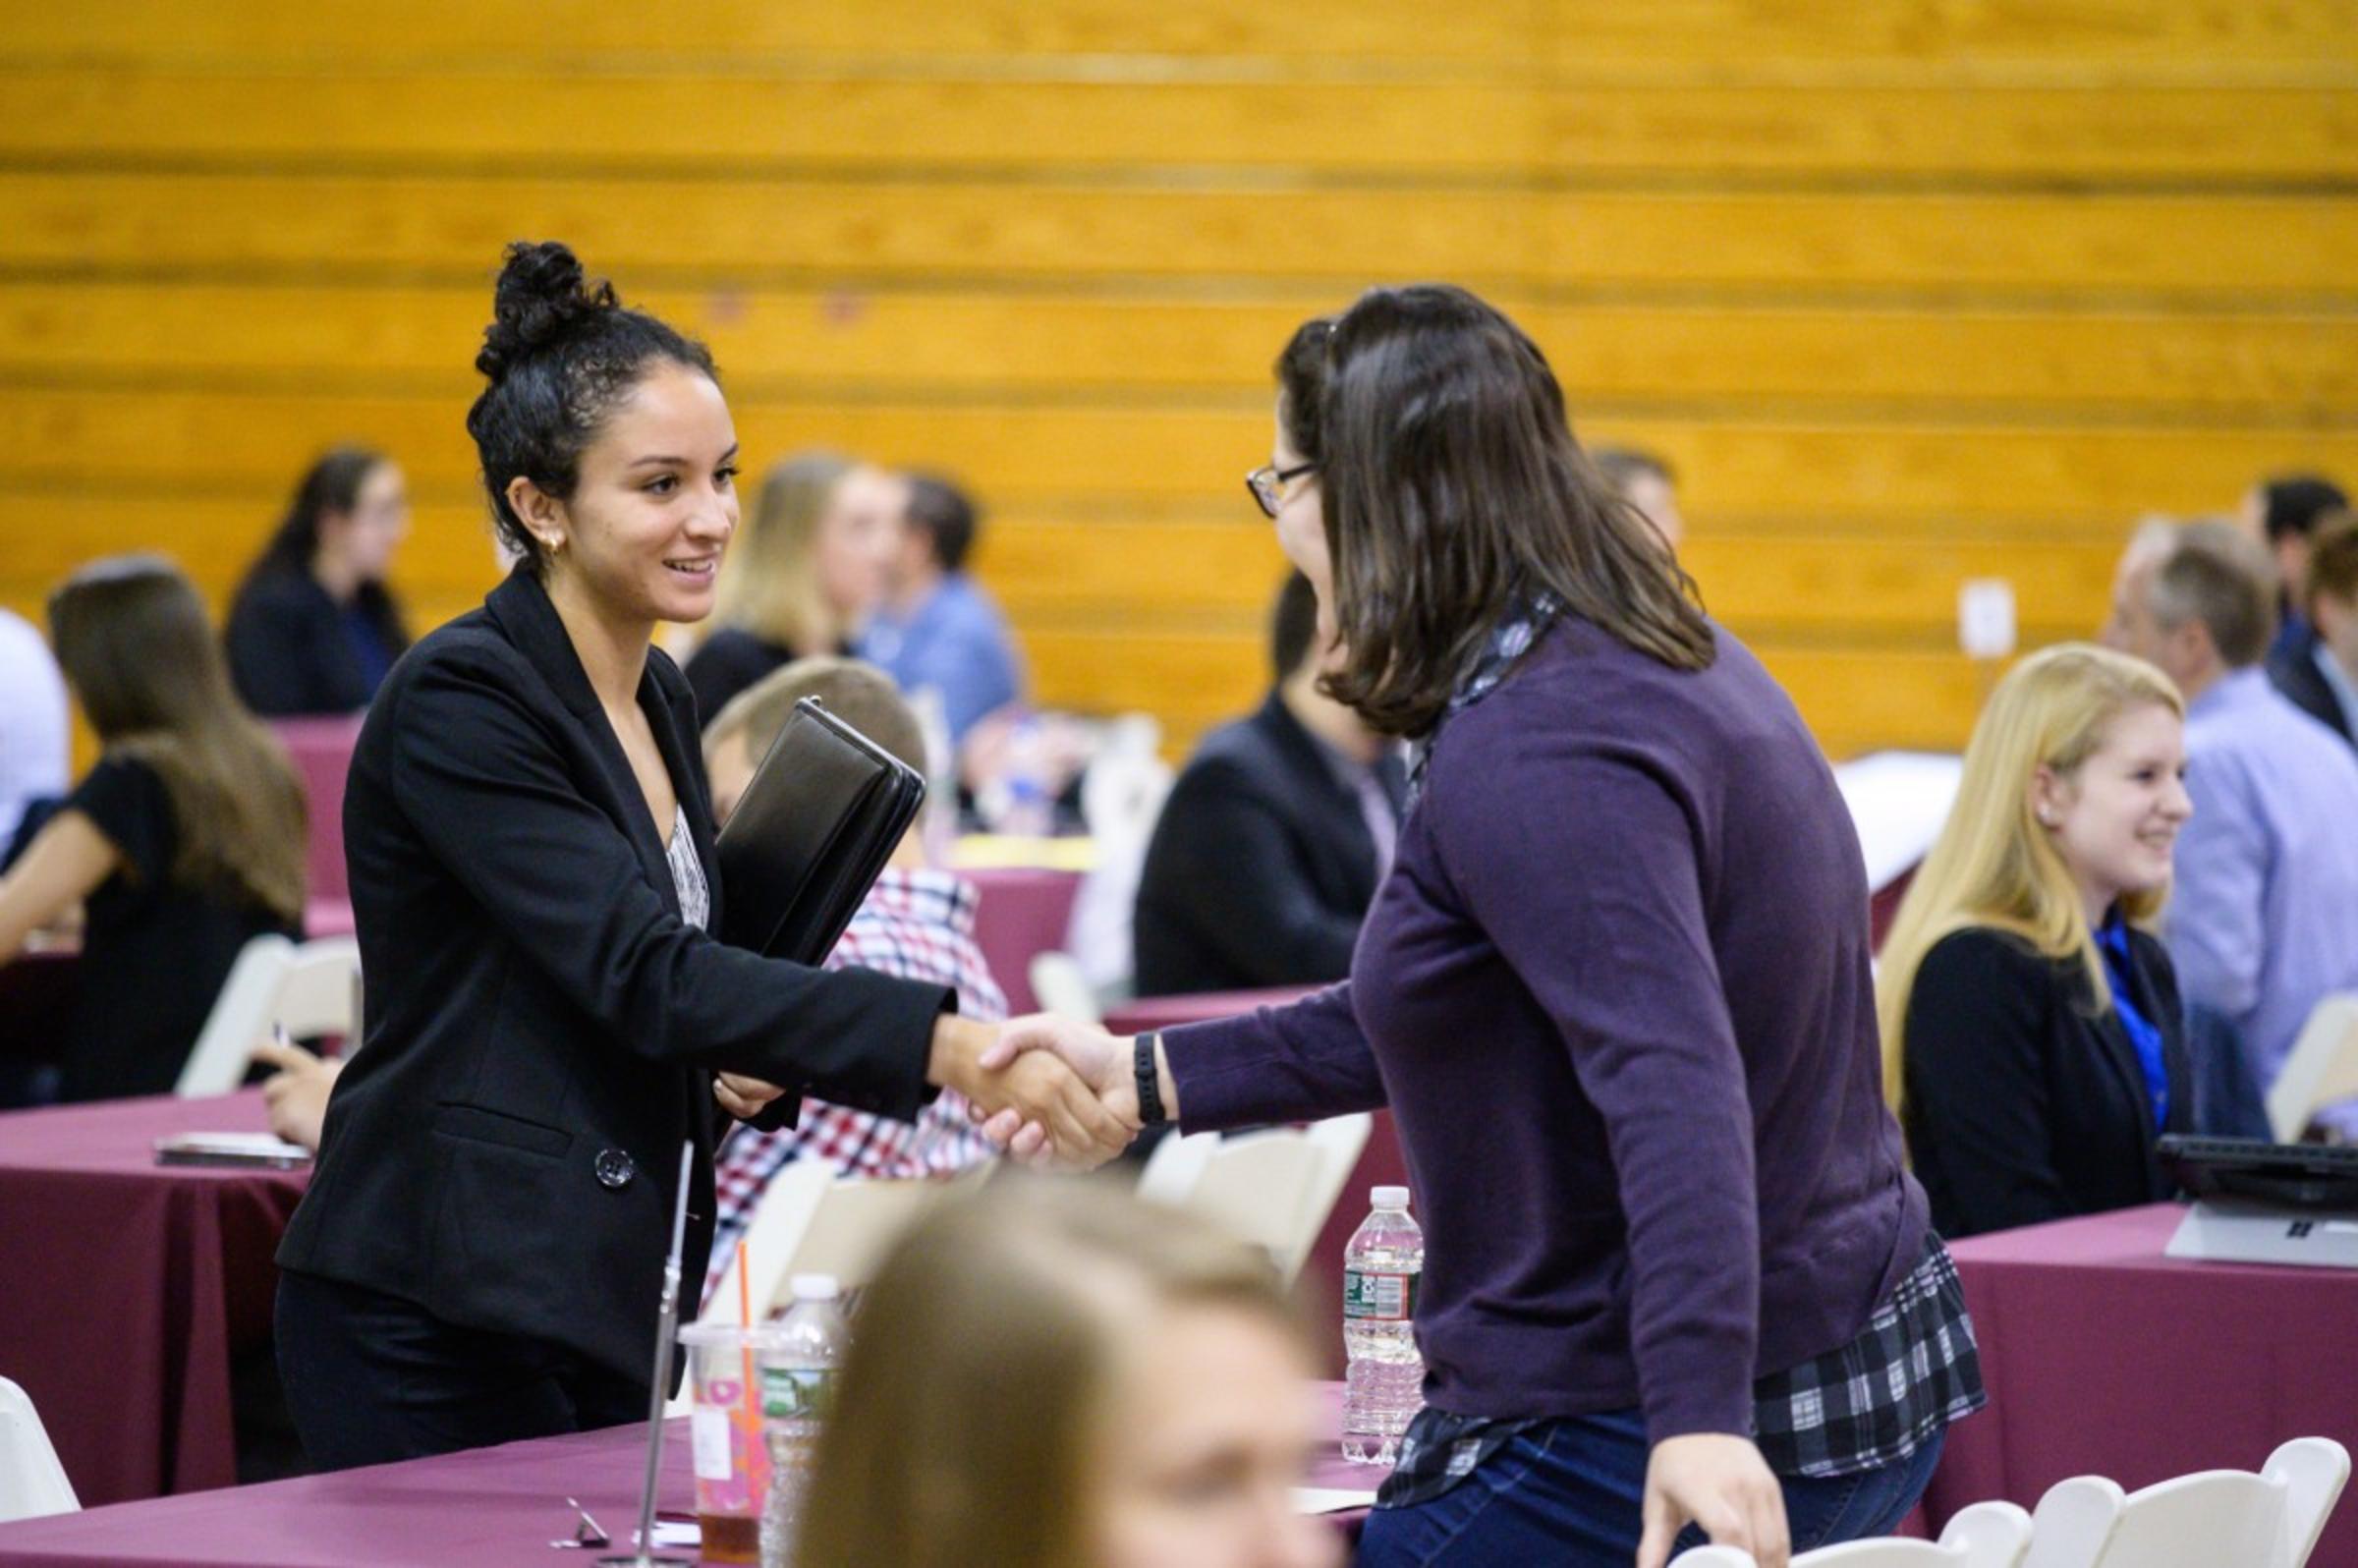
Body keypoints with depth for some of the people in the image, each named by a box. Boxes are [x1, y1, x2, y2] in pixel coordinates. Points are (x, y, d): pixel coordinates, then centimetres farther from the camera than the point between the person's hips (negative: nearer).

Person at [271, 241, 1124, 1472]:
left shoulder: (657, 699, 12)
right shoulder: (460, 702, -14)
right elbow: (643, 970, -24)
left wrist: (733, 1058, -1)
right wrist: (946, 1046, -33)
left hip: (608, 1311, 8)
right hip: (439, 1323, -8)